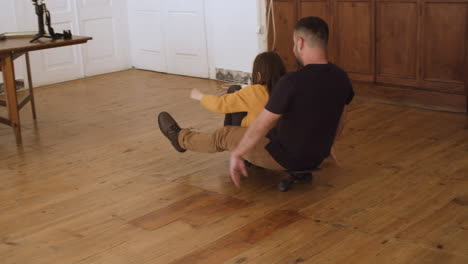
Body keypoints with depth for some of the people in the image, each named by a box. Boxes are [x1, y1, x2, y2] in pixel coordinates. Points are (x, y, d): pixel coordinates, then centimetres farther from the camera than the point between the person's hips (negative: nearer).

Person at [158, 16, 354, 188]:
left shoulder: (293, 81, -28)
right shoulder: (341, 78, -4)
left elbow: (260, 126, -22)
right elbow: (339, 123, 12)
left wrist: (236, 154, -8)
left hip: (285, 157, -6)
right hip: (315, 158, 7)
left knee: (226, 135, 16)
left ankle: (181, 139, 43)